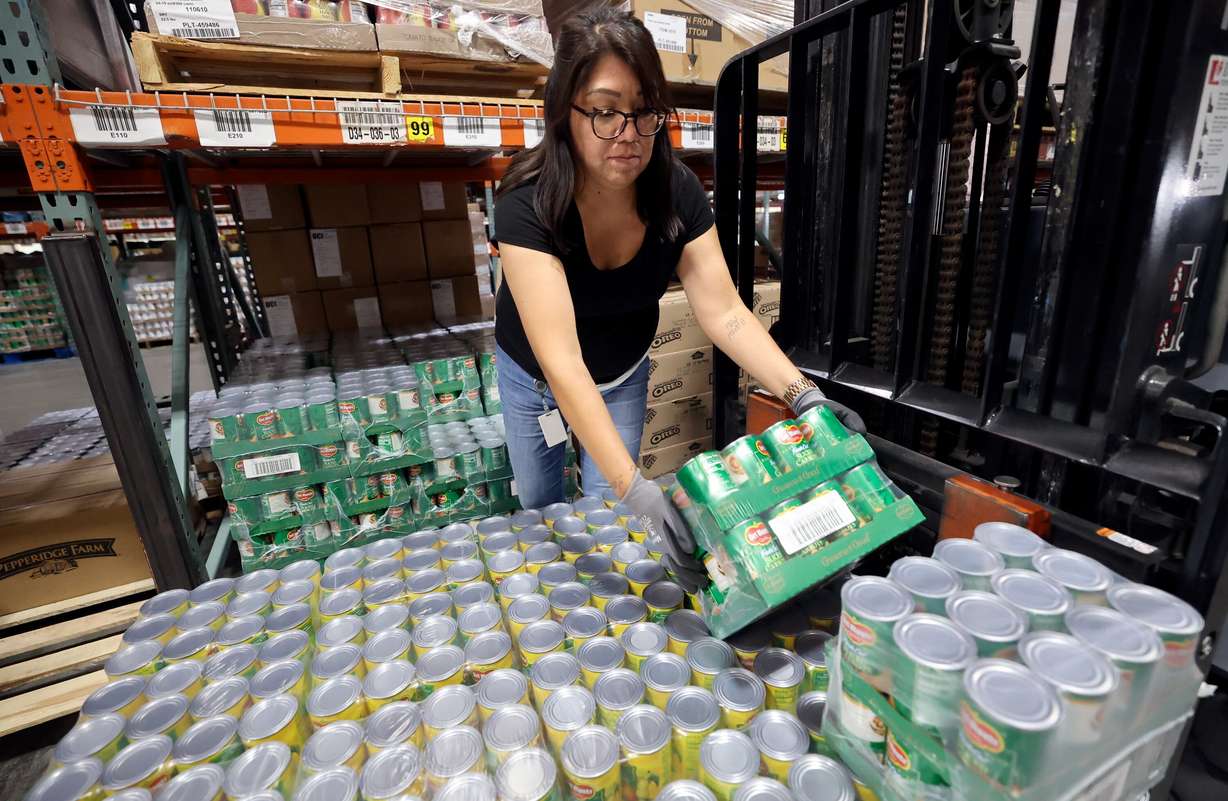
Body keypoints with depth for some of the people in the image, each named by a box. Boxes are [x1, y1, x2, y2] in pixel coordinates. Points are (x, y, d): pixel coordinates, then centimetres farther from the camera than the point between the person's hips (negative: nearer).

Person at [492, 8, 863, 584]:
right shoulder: (527, 206, -34)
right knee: (538, 504, 21)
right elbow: (561, 362, -43)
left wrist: (803, 395, -36)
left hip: (623, 374, 1)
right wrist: (636, 488, -50)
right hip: (534, 375, -1)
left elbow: (724, 312, -23)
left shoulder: (678, 192, -23)